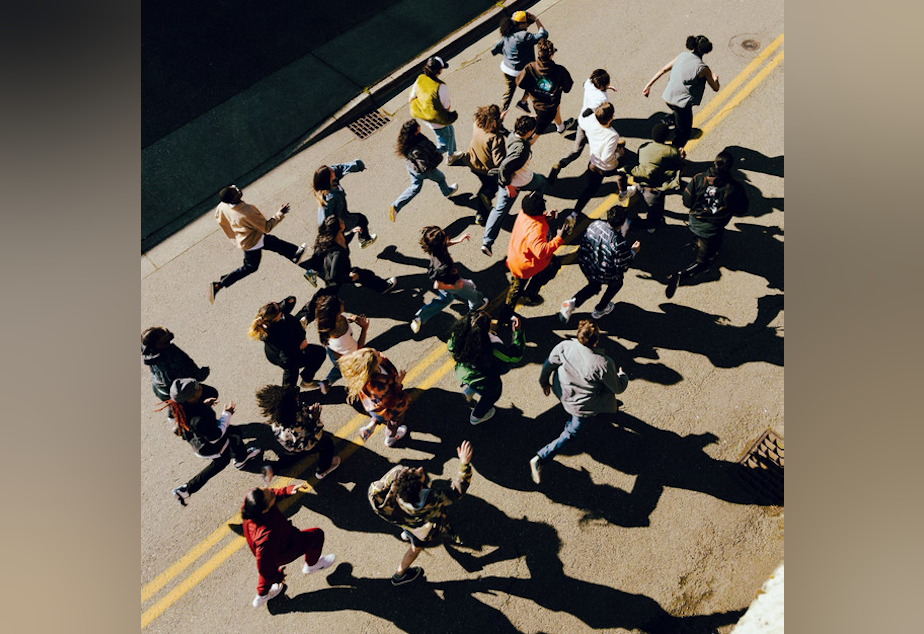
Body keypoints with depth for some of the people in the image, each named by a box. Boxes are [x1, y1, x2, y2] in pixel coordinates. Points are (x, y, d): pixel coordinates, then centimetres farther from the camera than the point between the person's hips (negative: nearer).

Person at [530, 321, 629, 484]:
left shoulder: (564, 346, -23)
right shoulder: (604, 364, -31)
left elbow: (548, 365, -6)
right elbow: (618, 388, -13)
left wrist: (544, 382, 14)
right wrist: (623, 376, 10)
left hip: (561, 391, 4)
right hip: (582, 406, -4)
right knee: (570, 433, 14)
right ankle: (541, 458, 7)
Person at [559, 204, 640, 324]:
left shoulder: (595, 224, -18)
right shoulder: (619, 244, -33)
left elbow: (584, 240, -2)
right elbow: (622, 267, -19)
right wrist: (634, 251, -5)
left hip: (585, 265, 5)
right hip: (603, 275, -5)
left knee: (594, 286, 35)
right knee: (617, 283, 31)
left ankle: (572, 302, 11)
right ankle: (599, 310, 46)